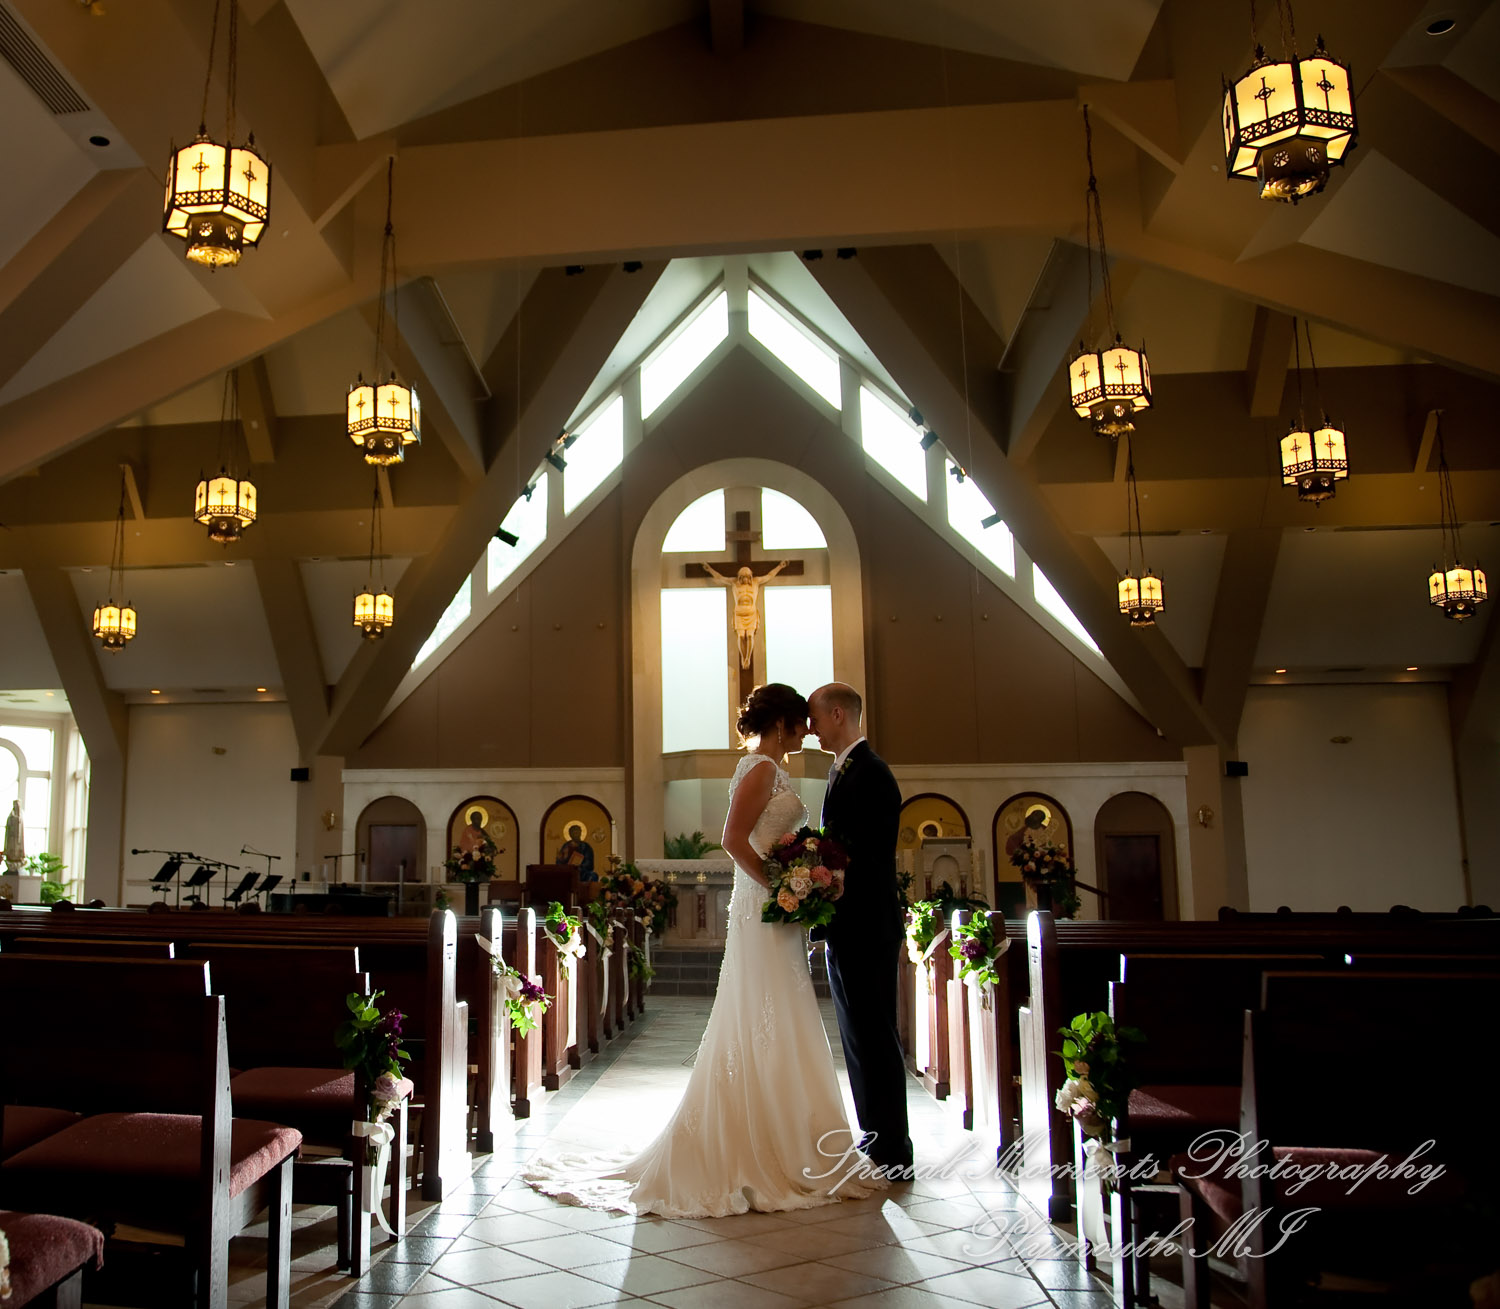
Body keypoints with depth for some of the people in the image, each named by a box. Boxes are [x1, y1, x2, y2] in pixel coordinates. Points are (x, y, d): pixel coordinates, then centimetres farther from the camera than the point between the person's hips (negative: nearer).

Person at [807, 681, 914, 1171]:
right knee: (859, 1038, 16)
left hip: (866, 929, -10)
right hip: (846, 930, 10)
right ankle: (876, 1139, 27)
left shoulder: (869, 773, -16)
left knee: (875, 1038, -2)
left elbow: (868, 856, -21)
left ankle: (892, 1152, 8)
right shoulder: (843, 769, 15)